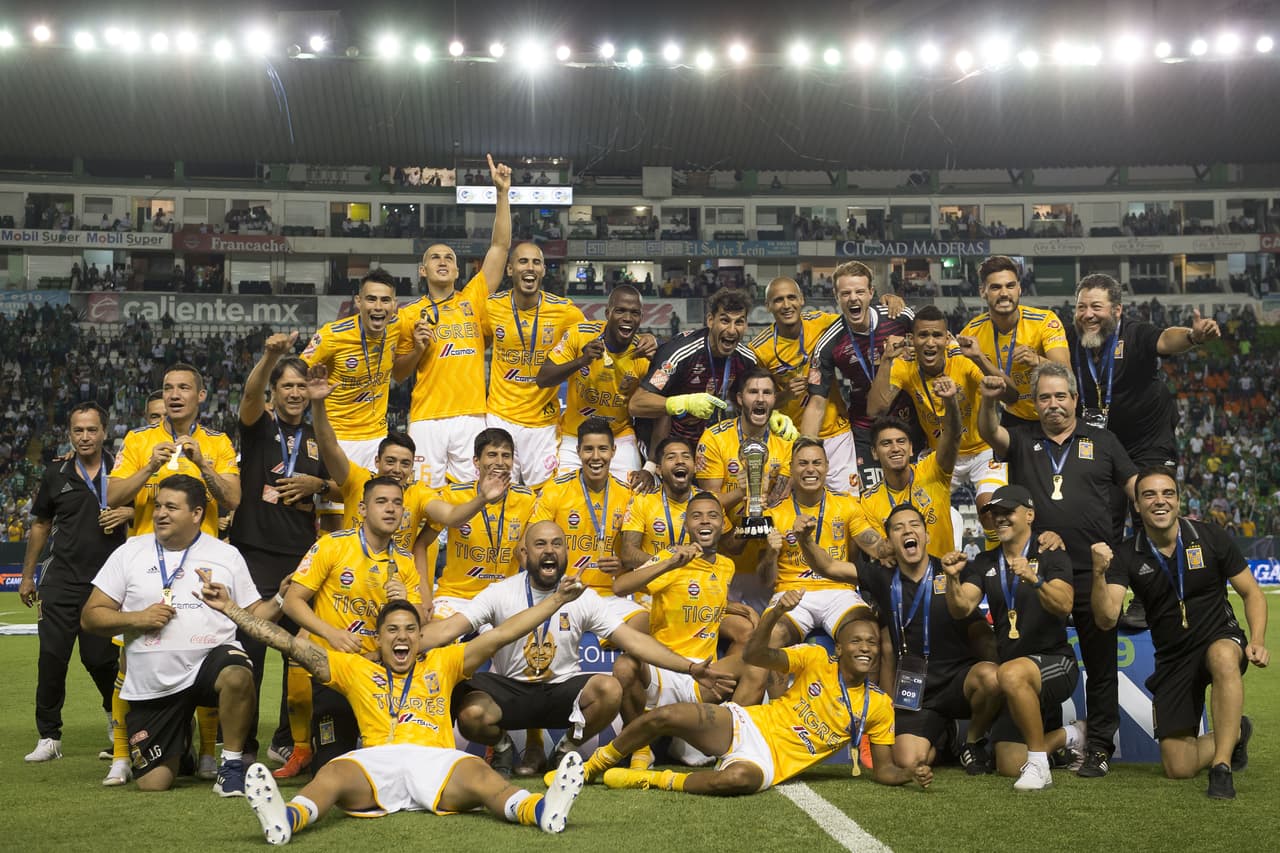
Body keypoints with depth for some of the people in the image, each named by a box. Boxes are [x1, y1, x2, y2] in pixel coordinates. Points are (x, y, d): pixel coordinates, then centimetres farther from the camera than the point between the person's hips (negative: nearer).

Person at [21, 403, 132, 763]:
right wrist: (27, 575, 17)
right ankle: (49, 737, 9)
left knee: (99, 658, 0)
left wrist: (129, 512, -16)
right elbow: (40, 525, 16)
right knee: (52, 657, -2)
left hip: (106, 583, -2)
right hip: (61, 582, 2)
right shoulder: (56, 475, 7)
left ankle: (115, 710, 31)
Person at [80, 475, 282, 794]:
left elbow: (253, 613, 7)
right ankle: (179, 745, 37)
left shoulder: (226, 555, 7)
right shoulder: (130, 553, 5)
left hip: (211, 659, -1)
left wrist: (279, 601, -13)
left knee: (238, 676, -38)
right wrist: (136, 618, -11)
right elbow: (91, 616, 5)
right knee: (152, 784, 1)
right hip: (152, 686, 2)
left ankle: (232, 766, -16)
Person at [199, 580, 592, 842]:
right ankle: (285, 819, -64)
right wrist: (230, 609, 14)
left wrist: (557, 600, 12)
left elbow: (500, 635, 20)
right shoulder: (356, 669, 26)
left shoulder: (441, 663, 27)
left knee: (477, 772, -33)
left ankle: (543, 809, -61)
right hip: (375, 761, 0)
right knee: (334, 771, -33)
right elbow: (293, 645, 20)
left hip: (436, 759, 0)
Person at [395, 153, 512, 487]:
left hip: (471, 417, 1)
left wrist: (502, 193, -1)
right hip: (426, 419, -1)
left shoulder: (473, 299, 11)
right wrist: (418, 348, -5)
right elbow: (398, 374, 14)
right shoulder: (410, 314, 10)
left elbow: (500, 246, 5)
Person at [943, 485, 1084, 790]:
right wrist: (953, 578, -23)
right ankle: (1068, 736, 29)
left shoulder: (1051, 557, -2)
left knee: (1010, 674, -40)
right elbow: (961, 608, -3)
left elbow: (1064, 606, -20)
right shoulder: (985, 563, 12)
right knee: (1009, 767, 1)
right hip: (1013, 666, 6)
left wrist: (1034, 580, -38)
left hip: (1054, 661, -6)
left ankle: (1039, 765, -26)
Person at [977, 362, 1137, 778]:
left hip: (1094, 572, 0)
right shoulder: (1021, 440, 10)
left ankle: (1099, 745, 11)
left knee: (1100, 662, 3)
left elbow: (1136, 487, 12)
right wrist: (988, 401, -31)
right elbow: (989, 433, -10)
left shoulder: (1102, 442, 13)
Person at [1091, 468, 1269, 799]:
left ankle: (1222, 767, -30)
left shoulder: (1211, 537, -7)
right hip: (1172, 658, 2)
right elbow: (1107, 617, -18)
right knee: (1178, 768, -2)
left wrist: (1257, 641, -16)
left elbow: (1252, 593, 0)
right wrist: (1099, 573, -35)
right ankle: (1236, 734, 30)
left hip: (1220, 638, -2)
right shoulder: (1126, 555, -7)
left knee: (1223, 657, -42)